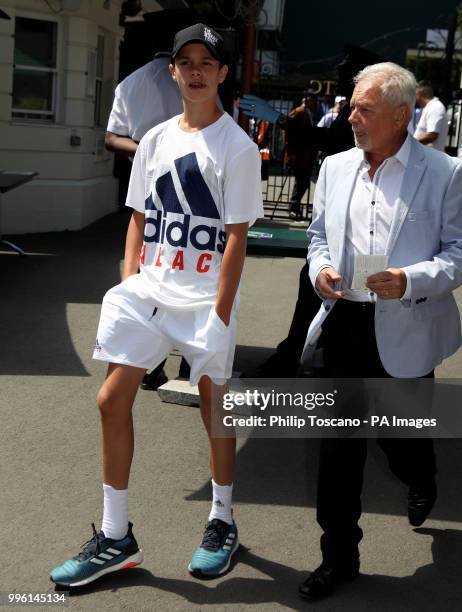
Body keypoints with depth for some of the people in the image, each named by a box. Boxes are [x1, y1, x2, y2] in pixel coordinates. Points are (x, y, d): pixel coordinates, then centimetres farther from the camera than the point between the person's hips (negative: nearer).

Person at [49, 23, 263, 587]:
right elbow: (139, 220, 14)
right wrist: (128, 285, 4)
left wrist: (220, 315, -13)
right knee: (112, 399, 1)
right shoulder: (155, 140, 11)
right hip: (149, 289, 5)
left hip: (203, 300, -5)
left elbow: (236, 238, -9)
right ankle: (115, 537, 14)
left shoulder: (237, 147, -5)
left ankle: (222, 523, 29)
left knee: (214, 406, 7)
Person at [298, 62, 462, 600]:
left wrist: (410, 281, -22)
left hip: (405, 334, -3)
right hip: (344, 326, 4)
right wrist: (319, 269, -4)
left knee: (402, 436, 13)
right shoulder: (335, 167, 8)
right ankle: (339, 555, 23)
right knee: (338, 445, 7)